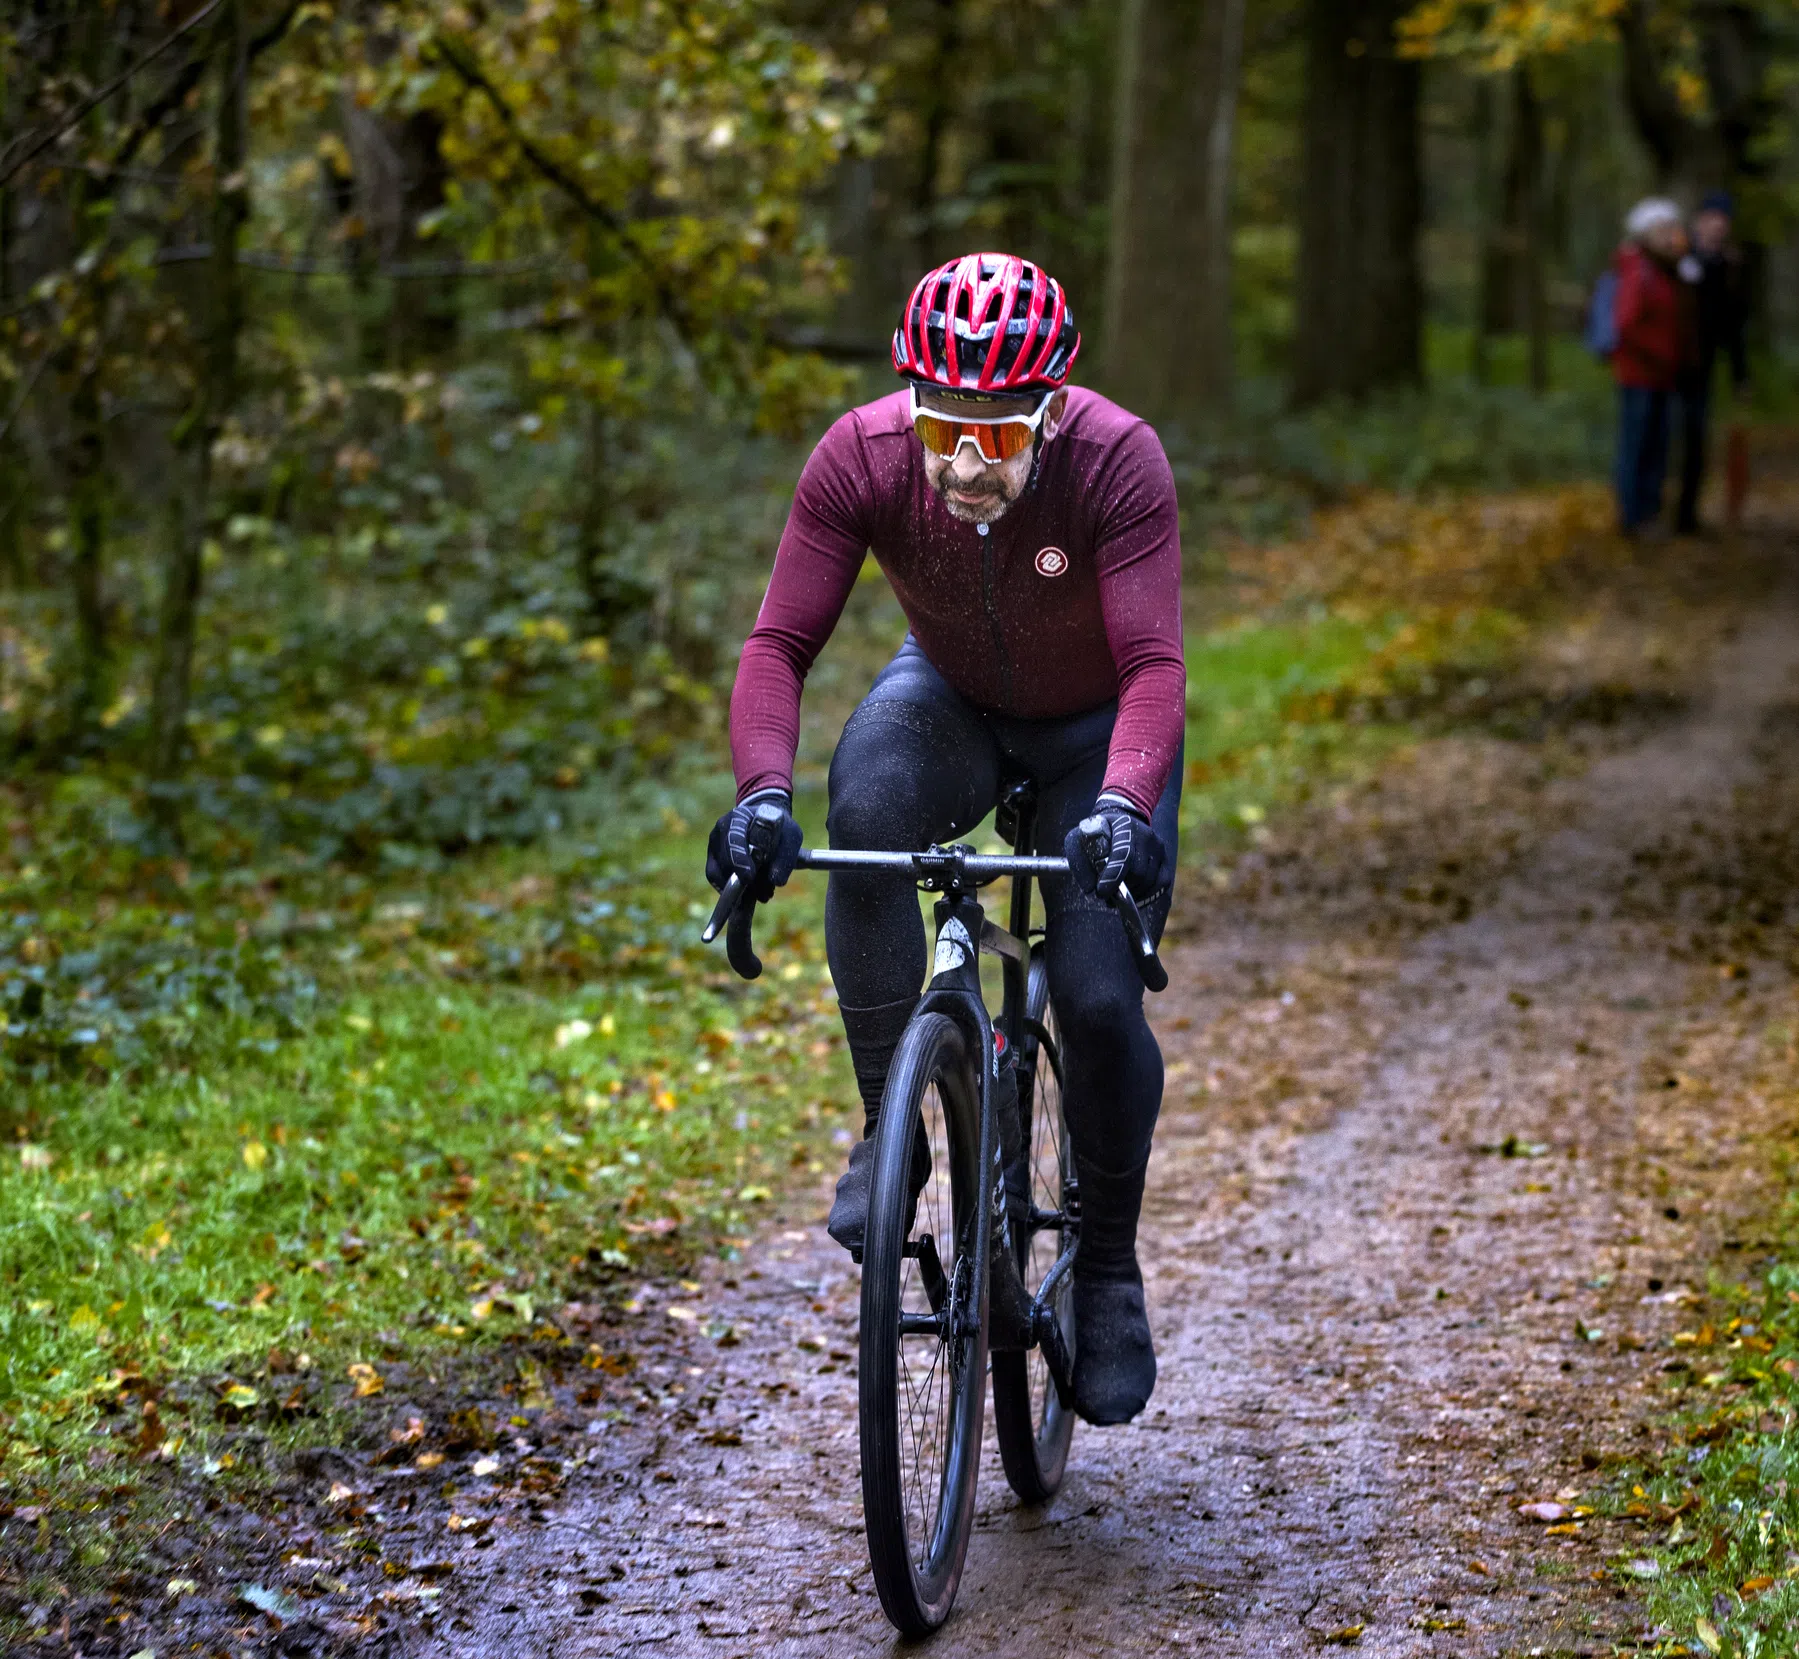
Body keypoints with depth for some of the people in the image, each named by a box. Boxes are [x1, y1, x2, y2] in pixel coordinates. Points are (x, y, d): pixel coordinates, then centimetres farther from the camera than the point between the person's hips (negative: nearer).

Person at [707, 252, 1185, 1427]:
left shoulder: (1117, 461, -34)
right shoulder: (862, 458, -28)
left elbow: (1154, 668, -38)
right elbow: (781, 644, -29)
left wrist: (1122, 804, -56)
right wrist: (763, 791, -46)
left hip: (1095, 732, -1)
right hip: (950, 699, 1)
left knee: (1101, 1002, -13)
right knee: (866, 811, -34)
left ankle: (1109, 1266, 13)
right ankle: (888, 1128, -18)